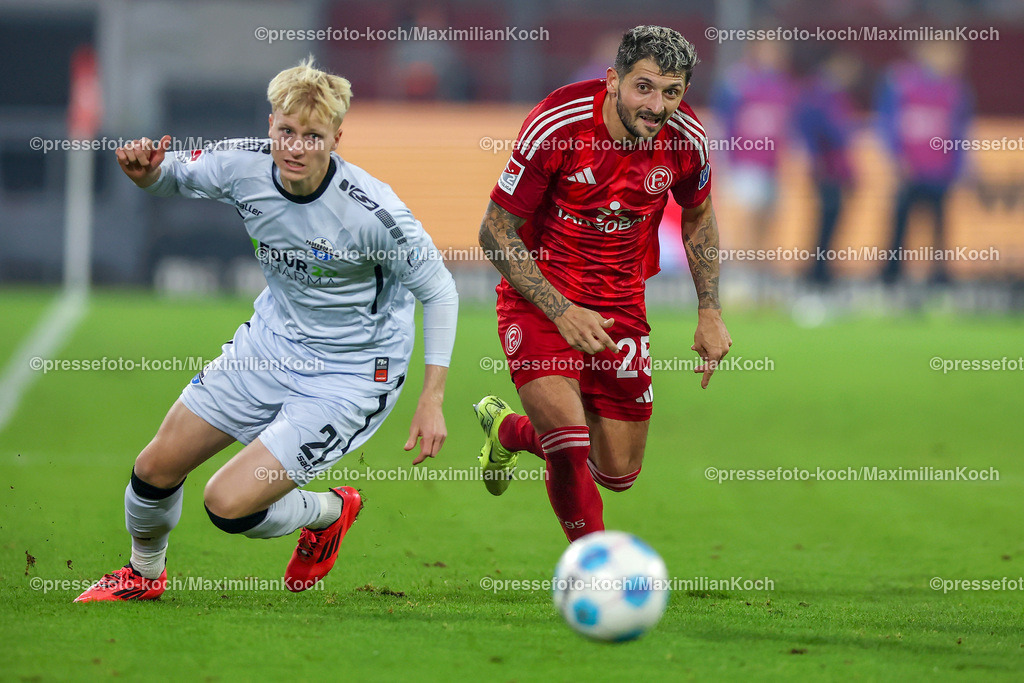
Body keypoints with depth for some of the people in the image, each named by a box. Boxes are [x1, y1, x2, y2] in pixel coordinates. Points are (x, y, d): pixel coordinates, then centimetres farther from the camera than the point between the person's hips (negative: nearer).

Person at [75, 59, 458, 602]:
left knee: (228, 505, -15)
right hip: (269, 346, 6)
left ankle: (329, 513, 18)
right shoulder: (244, 166, -15)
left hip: (348, 378, -6)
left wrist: (432, 400, -16)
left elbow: (438, 291, -15)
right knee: (156, 469, 8)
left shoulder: (371, 212, -28)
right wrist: (144, 171, -20)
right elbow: (172, 178, 6)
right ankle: (144, 574, 41)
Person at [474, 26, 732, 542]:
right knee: (570, 438, -26)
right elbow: (495, 231, -16)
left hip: (620, 303, 4)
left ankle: (508, 431, 38)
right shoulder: (555, 126, -25)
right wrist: (561, 311, -25)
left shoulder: (686, 139, -12)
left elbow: (697, 216, 11)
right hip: (540, 296, -4)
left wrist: (710, 312, 3)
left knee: (618, 472, 9)